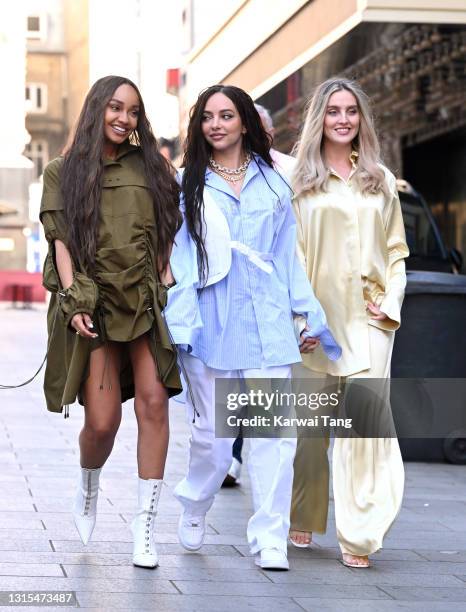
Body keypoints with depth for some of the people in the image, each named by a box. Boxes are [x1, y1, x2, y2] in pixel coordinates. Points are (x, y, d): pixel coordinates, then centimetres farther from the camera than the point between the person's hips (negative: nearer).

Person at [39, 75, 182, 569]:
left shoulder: (150, 168, 15)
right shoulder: (64, 172, 10)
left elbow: (166, 236, 15)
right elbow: (61, 241, 3)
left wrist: (167, 286, 2)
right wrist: (73, 302, -8)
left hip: (146, 302, 2)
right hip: (94, 303, -2)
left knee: (153, 402, -13)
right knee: (102, 421, -9)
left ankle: (145, 527, -8)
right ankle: (88, 488, 26)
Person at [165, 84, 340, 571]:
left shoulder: (271, 183, 12)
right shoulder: (187, 184, 7)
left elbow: (287, 254, 15)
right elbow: (177, 257, 2)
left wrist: (310, 315, 13)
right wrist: (180, 322, -8)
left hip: (266, 322, 1)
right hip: (211, 323, -1)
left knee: (274, 431, -9)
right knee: (212, 431, 4)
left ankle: (269, 539, -4)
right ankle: (194, 510, 31)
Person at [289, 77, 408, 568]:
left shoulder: (380, 180, 14)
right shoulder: (299, 177, 5)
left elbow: (396, 249, 17)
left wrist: (391, 301, 2)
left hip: (368, 319, 1)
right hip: (315, 317, -1)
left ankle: (357, 536, -7)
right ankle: (301, 519, 24)